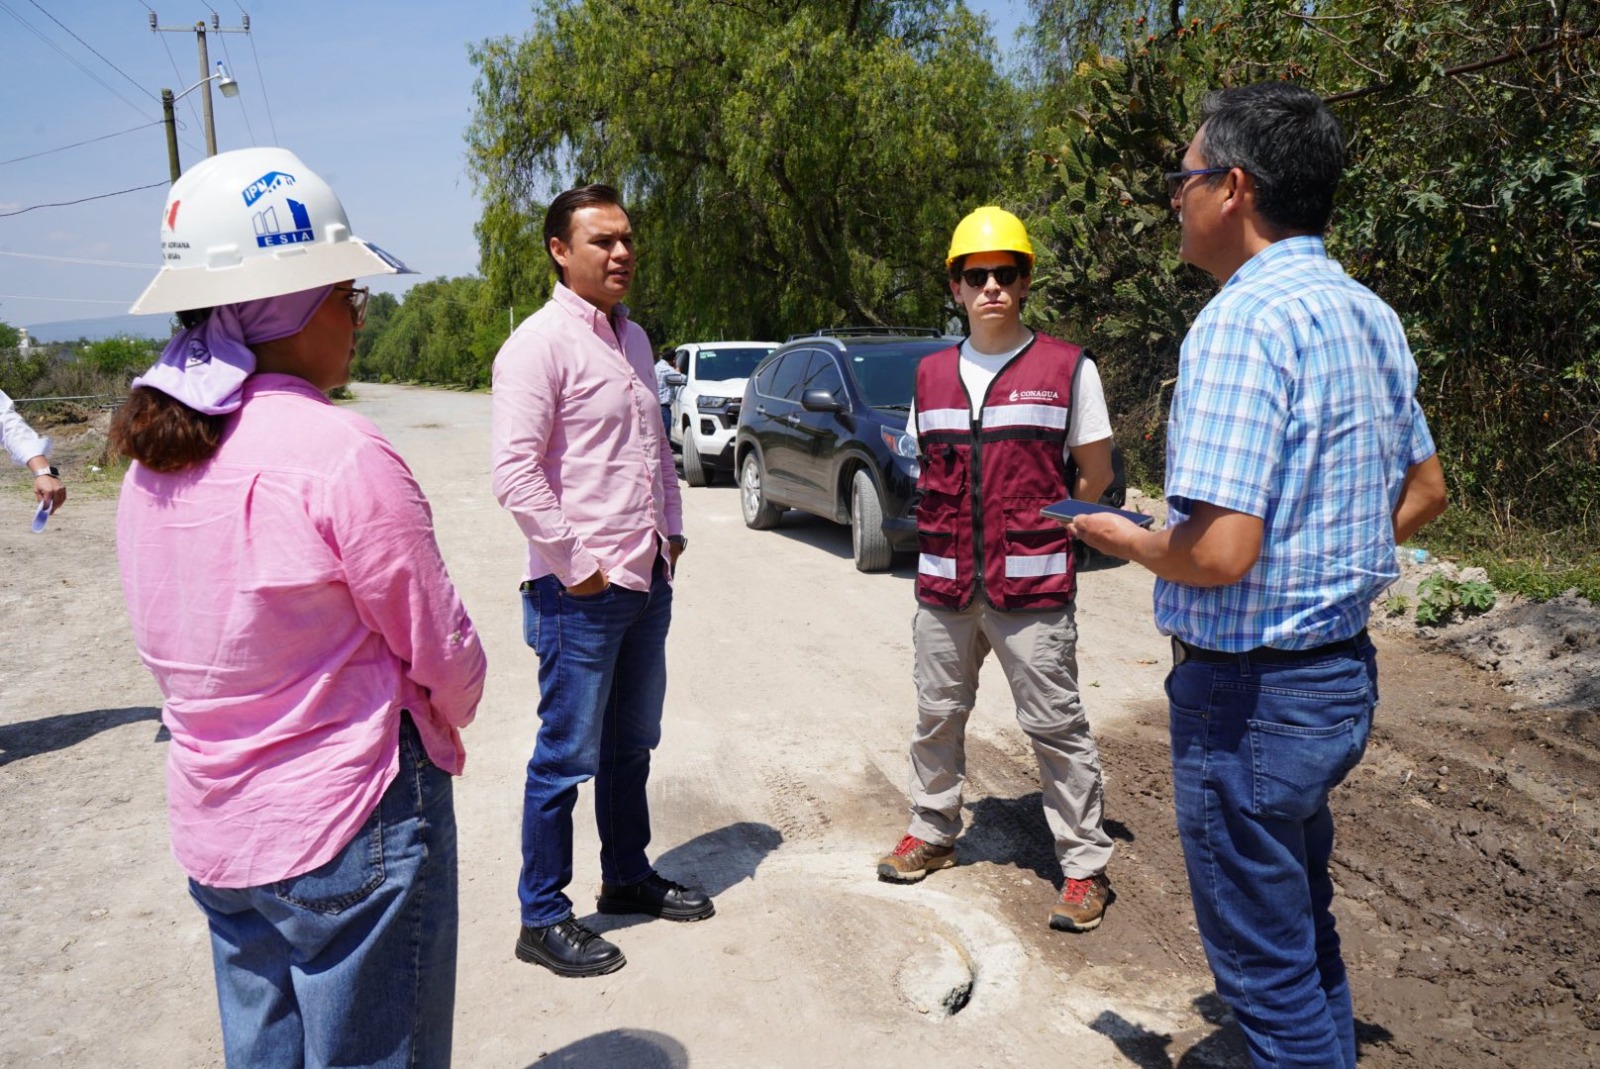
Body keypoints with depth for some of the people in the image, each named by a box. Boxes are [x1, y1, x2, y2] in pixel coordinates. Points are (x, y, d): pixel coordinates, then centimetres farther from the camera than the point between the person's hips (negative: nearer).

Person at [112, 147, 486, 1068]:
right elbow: (443, 652, -14)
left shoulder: (152, 458, 1)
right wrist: (449, 717, 7)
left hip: (213, 827, 7)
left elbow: (186, 649, 8)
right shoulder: (340, 453, -22)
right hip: (350, 829, -7)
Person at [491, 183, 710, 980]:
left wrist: (670, 530, 12)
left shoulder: (633, 338, 13)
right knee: (567, 756, 2)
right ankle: (543, 918, 18)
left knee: (631, 744, 19)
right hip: (580, 592, -8)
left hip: (648, 579, 8)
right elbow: (516, 473, -20)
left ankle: (627, 876, 36)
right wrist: (575, 567, -17)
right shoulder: (539, 344, -13)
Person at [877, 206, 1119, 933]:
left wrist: (1036, 533, 6)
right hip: (944, 583, 5)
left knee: (1056, 725, 2)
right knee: (937, 715, 15)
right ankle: (932, 832, 33)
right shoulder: (931, 374, 11)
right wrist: (954, 532, 8)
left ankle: (1084, 866, 14)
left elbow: (1095, 475, 4)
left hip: (1033, 588, -4)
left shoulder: (1067, 368, -2)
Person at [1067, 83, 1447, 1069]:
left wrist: (1127, 540, -10)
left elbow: (1217, 553, -29)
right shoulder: (1371, 315, 7)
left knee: (1267, 967, 8)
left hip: (1251, 689, -9)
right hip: (1345, 667, 9)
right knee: (1306, 931, 26)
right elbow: (1424, 491, 17)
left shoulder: (1242, 321, -22)